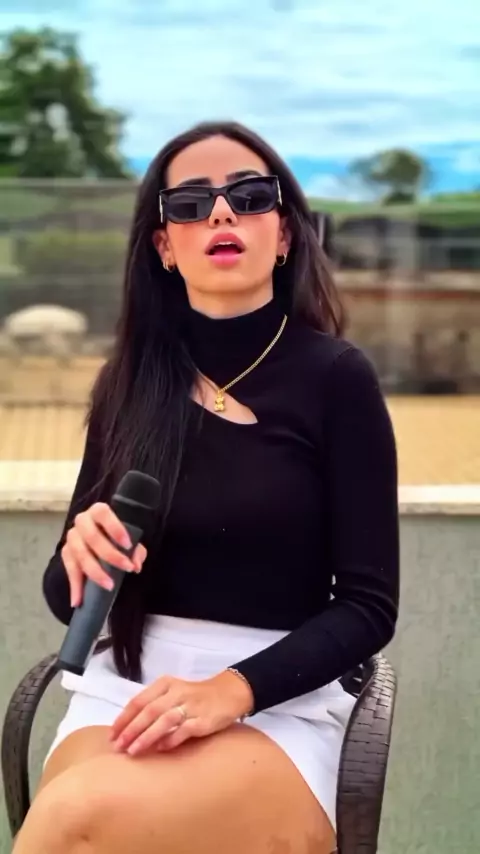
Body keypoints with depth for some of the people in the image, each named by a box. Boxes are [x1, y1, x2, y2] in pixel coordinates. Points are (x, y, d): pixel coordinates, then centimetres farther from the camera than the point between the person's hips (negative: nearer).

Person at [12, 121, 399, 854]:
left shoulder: (336, 377, -4)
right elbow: (65, 598, 11)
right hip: (124, 688, 3)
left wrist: (232, 690, -19)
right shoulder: (129, 383, 6)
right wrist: (79, 553, -14)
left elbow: (369, 605, -5)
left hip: (281, 705, -3)